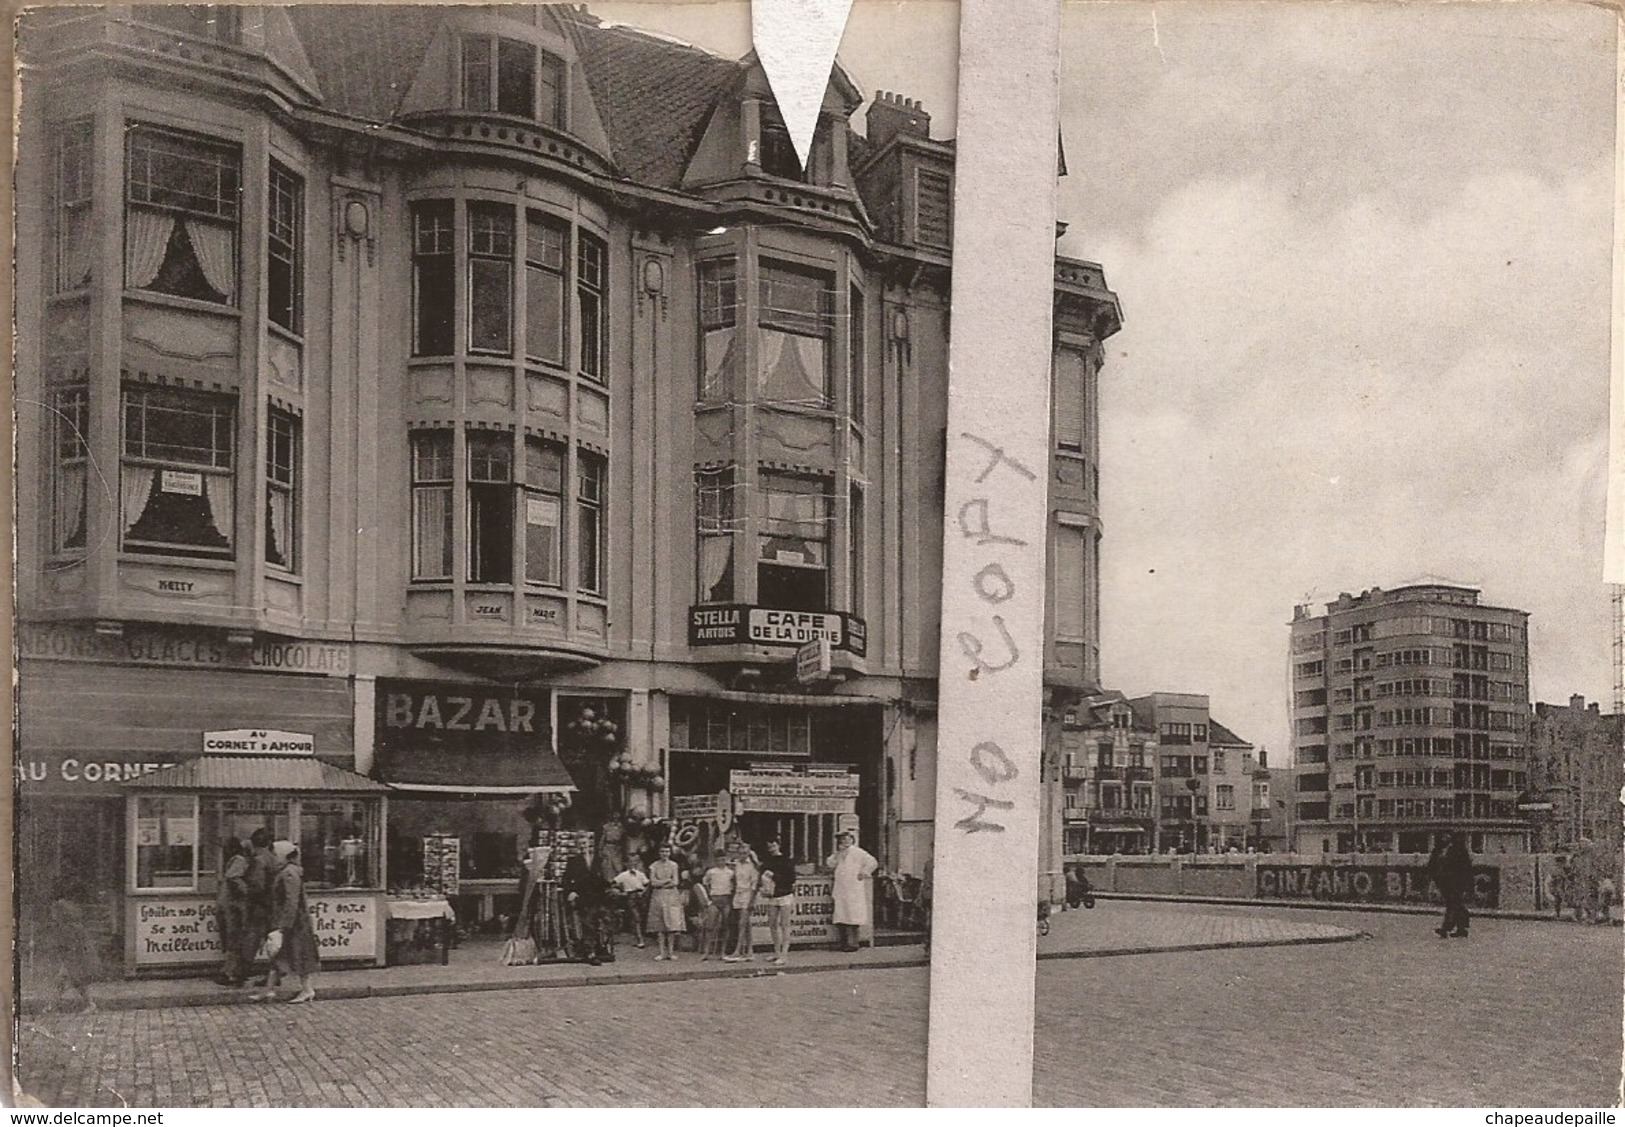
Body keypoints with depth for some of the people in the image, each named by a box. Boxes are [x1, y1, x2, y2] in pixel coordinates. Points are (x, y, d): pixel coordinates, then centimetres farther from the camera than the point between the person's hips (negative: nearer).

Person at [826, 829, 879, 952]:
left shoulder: (858, 852, 1)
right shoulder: (838, 854, 18)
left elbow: (872, 862, -4)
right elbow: (830, 864, 4)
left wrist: (863, 873, -5)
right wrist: (838, 853, -3)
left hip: (854, 890, -5)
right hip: (840, 890, 5)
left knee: (854, 917, -6)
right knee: (840, 917, 2)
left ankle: (853, 943, -3)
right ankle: (844, 943, 8)